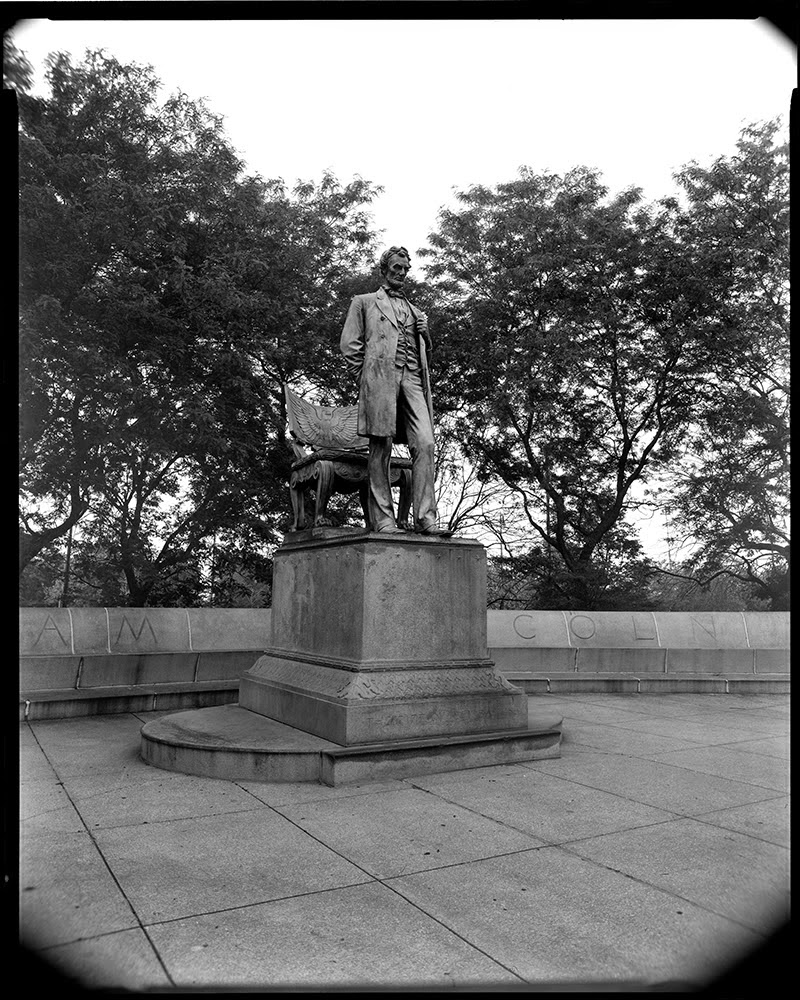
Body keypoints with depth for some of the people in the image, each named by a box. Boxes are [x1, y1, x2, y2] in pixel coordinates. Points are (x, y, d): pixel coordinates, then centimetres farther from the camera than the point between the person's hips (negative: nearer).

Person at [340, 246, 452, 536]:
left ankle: (425, 518, -17)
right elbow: (349, 344, 9)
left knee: (425, 444, -13)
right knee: (381, 447, -9)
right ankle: (383, 519, -9)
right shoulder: (364, 302, 19)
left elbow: (424, 349, 33)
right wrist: (367, 377, -2)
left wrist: (424, 332, 12)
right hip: (380, 377, -4)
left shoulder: (414, 311, 31)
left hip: (412, 378, 4)